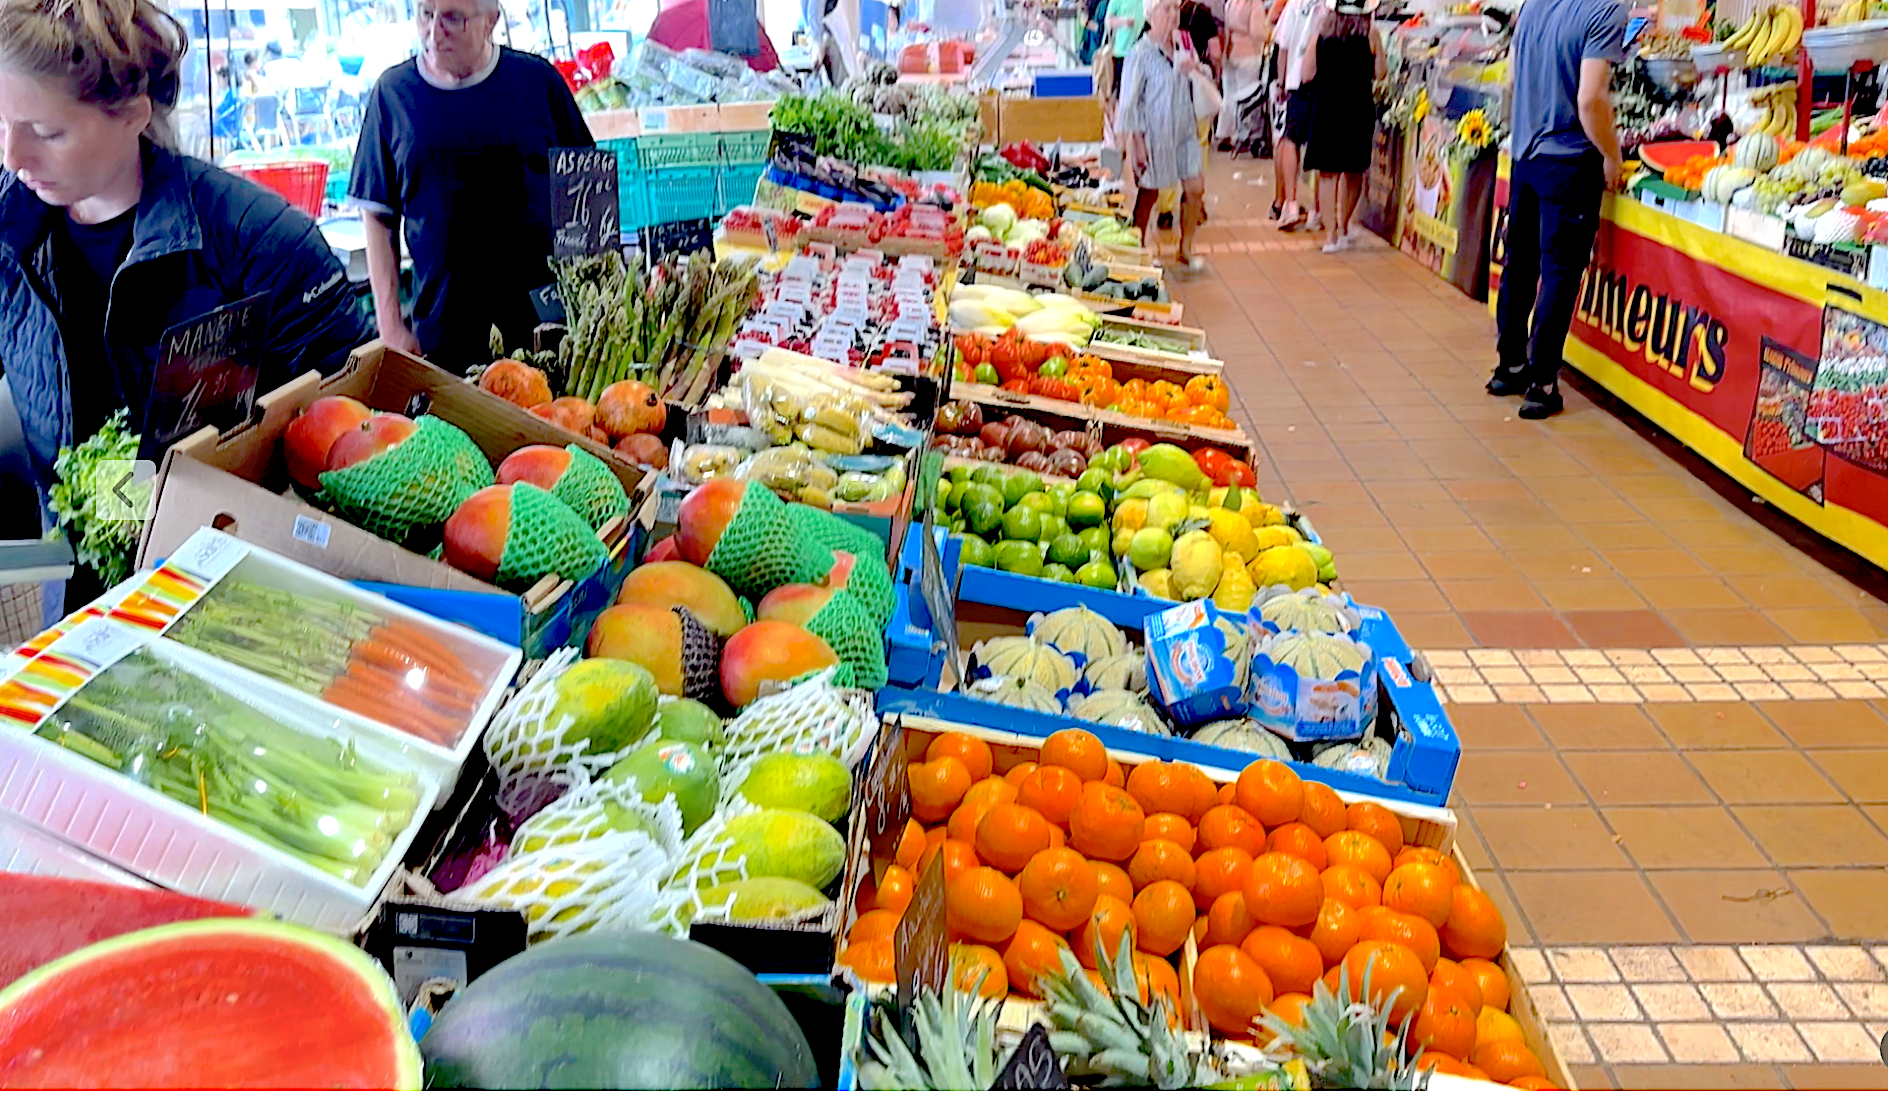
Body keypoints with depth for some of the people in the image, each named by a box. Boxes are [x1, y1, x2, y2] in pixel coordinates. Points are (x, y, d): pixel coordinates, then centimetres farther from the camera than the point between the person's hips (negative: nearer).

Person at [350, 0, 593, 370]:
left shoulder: (538, 80, 1)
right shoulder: (393, 92, 2)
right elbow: (378, 215, 6)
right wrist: (390, 324, 1)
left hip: (547, 315, 0)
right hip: (443, 324, 0)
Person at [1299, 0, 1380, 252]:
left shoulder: (1321, 35, -2)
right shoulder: (1370, 36, -5)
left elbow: (1307, 75, -1)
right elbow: (1378, 73, -2)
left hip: (1327, 106, 0)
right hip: (1360, 107, 0)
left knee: (1327, 174, 4)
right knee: (1354, 172, 17)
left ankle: (1332, 234, -2)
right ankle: (1343, 228, 27)